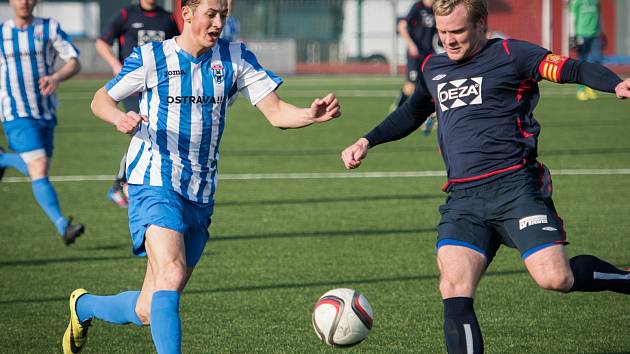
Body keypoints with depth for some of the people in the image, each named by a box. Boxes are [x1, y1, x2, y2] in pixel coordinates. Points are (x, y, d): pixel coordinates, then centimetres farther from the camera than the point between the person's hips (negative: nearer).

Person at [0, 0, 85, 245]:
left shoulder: (49, 28, 3)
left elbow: (74, 63, -2)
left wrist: (56, 77, -22)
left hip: (46, 113, 3)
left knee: (34, 169, 14)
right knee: (39, 169, -18)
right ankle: (62, 225, -26)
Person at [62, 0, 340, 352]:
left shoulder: (235, 58, 4)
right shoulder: (150, 57, -3)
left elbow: (276, 112, -1)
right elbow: (101, 99, 6)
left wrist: (312, 114, -23)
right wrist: (119, 118, -18)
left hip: (201, 195, 4)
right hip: (156, 183, -4)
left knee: (148, 310, 8)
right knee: (172, 275, -29)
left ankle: (83, 306, 36)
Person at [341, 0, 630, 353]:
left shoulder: (509, 54, 2)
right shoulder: (433, 69, 20)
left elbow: (573, 69, -5)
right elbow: (411, 114, 39)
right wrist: (367, 142, 32)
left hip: (514, 187, -5)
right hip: (462, 198, 5)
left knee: (554, 277, -19)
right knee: (454, 289, -16)